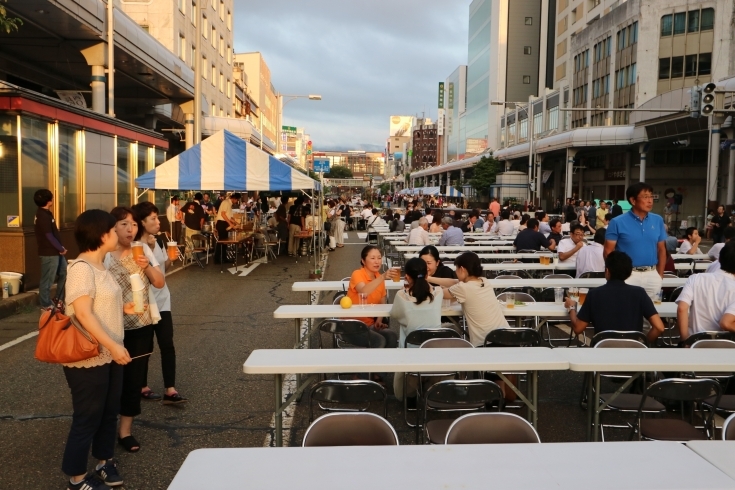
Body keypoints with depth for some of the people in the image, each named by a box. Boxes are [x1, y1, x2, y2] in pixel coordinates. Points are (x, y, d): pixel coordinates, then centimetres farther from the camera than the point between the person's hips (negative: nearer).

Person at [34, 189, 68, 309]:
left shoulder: (45, 214, 12)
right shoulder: (43, 216, -19)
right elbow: (49, 236, -20)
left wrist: (60, 248, 10)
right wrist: (61, 249, -10)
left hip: (55, 251, 10)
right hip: (49, 253, -10)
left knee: (64, 274, 17)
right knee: (48, 279, 1)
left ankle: (60, 299, 27)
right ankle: (46, 304, 11)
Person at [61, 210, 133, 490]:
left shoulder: (100, 266, 9)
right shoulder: (82, 268, -19)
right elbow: (83, 313, -25)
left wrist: (123, 308, 9)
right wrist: (113, 346, -27)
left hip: (108, 355, 9)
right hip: (88, 358, -9)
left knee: (109, 412, 19)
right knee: (87, 418, 5)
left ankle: (104, 462, 37)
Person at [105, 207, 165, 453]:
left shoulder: (143, 249, 0)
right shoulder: (104, 256, -12)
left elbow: (160, 283, -1)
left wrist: (147, 266, -17)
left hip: (141, 325, 4)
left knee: (134, 378, 9)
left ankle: (126, 430, 22)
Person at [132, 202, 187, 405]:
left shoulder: (158, 242, 6)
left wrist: (170, 259, -1)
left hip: (162, 301, 6)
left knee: (167, 345, -1)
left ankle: (170, 390, 0)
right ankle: (143, 387, 24)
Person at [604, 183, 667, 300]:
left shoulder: (658, 220, 5)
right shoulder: (618, 222, -6)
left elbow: (661, 250, 12)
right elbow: (608, 251, -5)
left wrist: (660, 275, 7)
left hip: (652, 275, 4)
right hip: (627, 275, -4)